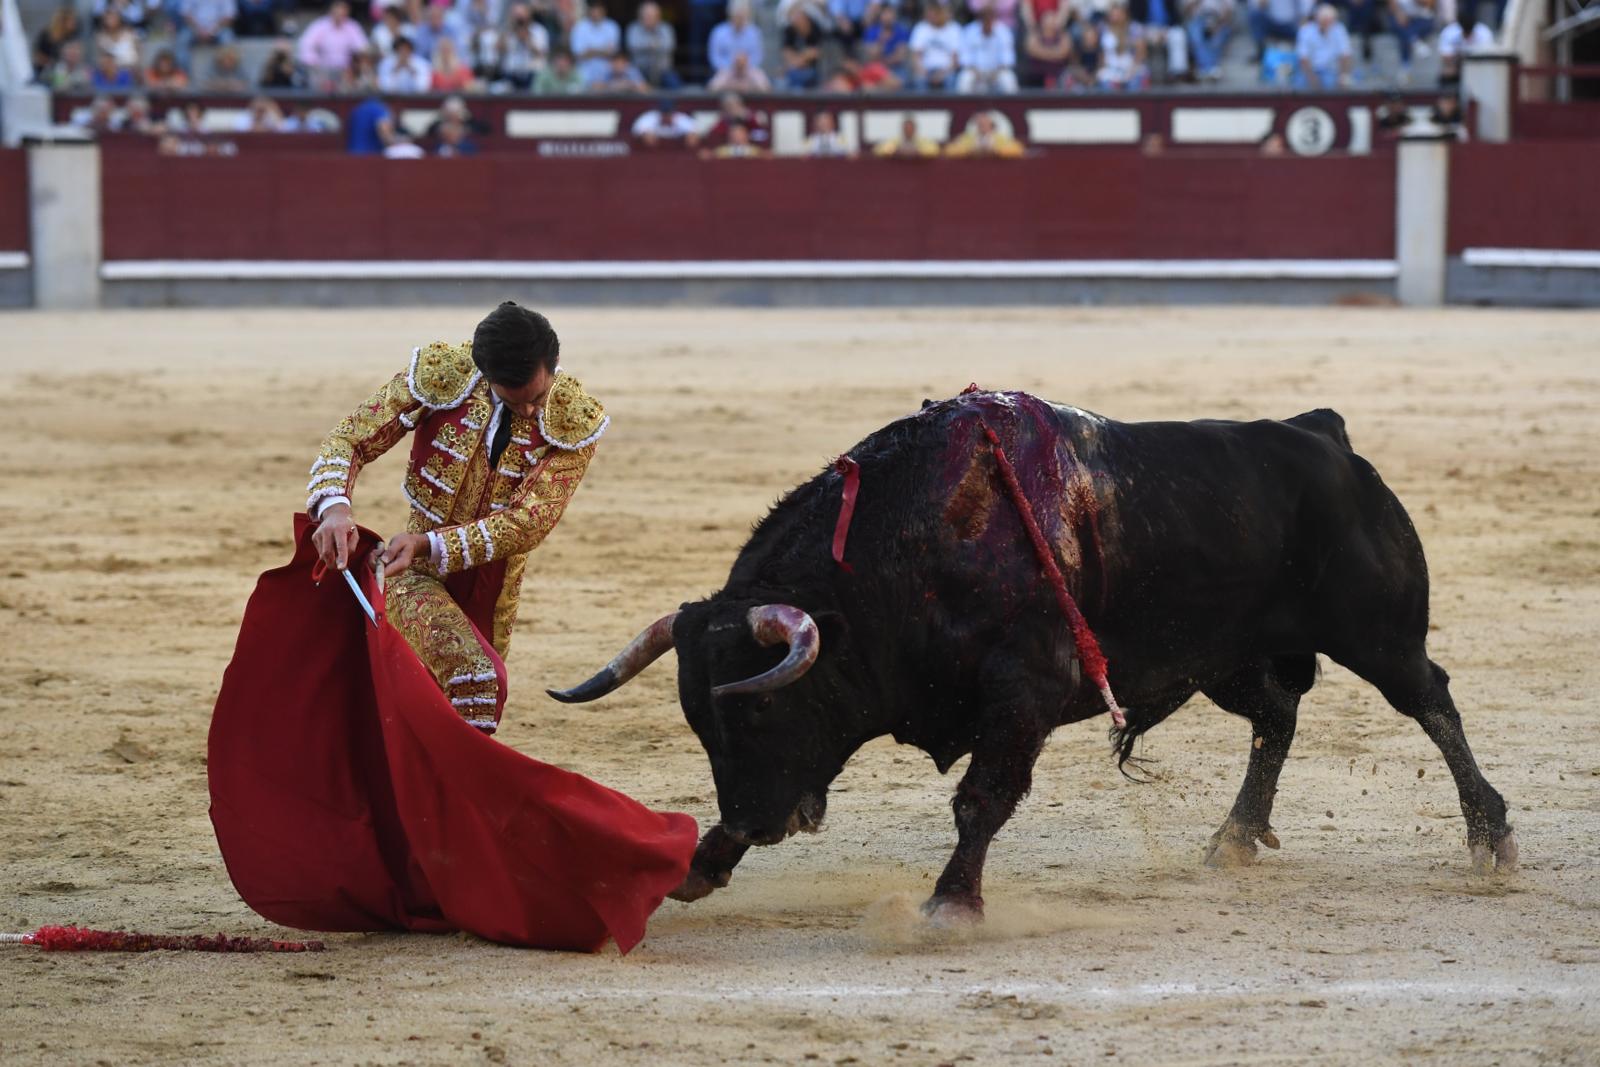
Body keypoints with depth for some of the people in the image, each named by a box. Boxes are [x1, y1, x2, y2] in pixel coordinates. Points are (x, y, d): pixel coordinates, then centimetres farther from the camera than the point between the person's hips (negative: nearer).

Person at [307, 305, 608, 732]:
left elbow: (529, 522, -21)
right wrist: (333, 506, -34)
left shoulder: (576, 422, -14)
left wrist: (428, 544, -33)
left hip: (491, 596, 3)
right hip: (419, 577, -3)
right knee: (475, 678, -28)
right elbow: (349, 439, -11)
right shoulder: (440, 375, -15)